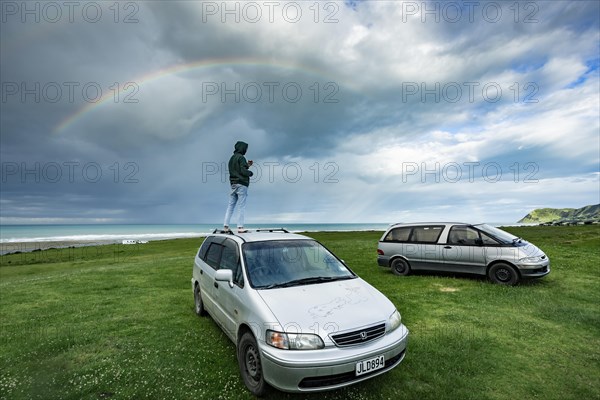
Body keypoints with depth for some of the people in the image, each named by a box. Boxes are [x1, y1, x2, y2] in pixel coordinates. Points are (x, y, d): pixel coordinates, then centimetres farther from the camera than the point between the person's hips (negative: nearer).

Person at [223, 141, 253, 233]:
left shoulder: (232, 158, 17)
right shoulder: (241, 157, -10)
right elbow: (243, 171, -18)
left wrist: (247, 165, 18)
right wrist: (250, 173, 1)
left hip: (233, 184, 8)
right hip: (241, 184, -8)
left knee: (230, 206, 9)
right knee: (241, 207, -6)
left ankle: (225, 226, 8)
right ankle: (240, 227, -6)